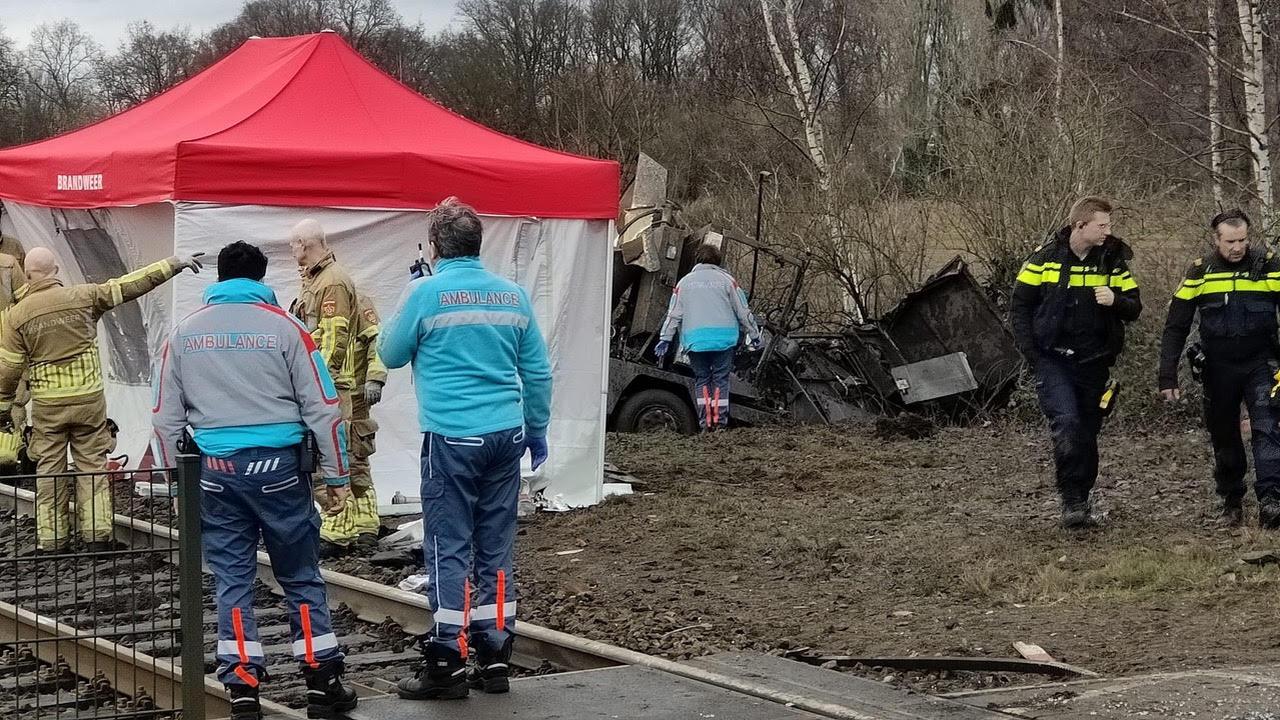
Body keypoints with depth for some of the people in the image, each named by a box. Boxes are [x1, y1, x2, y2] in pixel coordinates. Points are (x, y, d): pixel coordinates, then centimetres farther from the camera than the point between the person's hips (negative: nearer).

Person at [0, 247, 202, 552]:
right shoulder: (82, 297, -4)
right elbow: (130, 285, -1)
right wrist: (174, 264, 5)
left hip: (47, 404, 0)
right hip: (89, 398, 0)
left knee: (49, 470, 8)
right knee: (92, 465, 8)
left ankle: (51, 540, 10)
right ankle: (97, 535, 5)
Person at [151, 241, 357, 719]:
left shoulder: (184, 333, 7)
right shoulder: (283, 327, -3)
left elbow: (166, 417, 10)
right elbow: (322, 408, -3)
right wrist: (336, 476, 4)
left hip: (215, 470, 2)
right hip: (277, 465, -2)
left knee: (232, 579, 9)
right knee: (301, 577, 8)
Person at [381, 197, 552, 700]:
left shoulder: (427, 292, -7)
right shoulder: (512, 294, 7)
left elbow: (391, 355, 5)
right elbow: (537, 370, 11)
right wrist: (537, 429, 22)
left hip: (453, 437, -4)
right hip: (506, 436, 5)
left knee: (449, 550, 0)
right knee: (496, 549, 11)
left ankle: (448, 664, 2)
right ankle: (495, 658, 16)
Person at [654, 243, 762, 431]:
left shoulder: (685, 282, 12)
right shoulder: (726, 279, 7)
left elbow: (673, 314, 10)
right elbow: (743, 311, 7)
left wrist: (665, 339, 13)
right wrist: (754, 335, 13)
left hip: (694, 339, 1)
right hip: (724, 337, -1)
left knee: (701, 379, 9)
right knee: (721, 379, 4)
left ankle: (705, 422, 1)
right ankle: (720, 421, -1)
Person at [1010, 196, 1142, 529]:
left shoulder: (1113, 260, 2)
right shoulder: (1046, 258, -5)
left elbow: (1134, 308, 7)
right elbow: (1020, 306, 2)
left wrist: (1115, 301, -16)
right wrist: (1031, 352, -5)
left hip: (1093, 363, 3)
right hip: (1052, 360, -3)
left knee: (1088, 433, 9)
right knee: (1066, 422, -20)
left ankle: (1082, 500, 23)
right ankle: (1072, 501, -13)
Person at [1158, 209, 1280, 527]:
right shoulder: (1199, 272, -3)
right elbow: (1175, 327, 0)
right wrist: (1167, 377, -4)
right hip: (1218, 368, 2)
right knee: (1224, 438, 10)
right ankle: (1232, 502, 25)